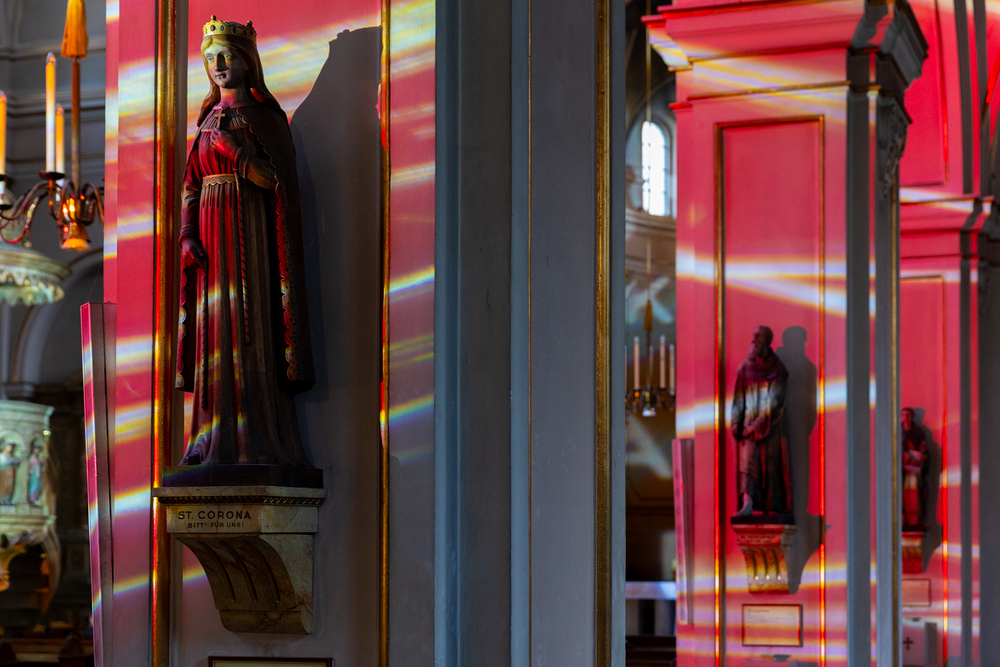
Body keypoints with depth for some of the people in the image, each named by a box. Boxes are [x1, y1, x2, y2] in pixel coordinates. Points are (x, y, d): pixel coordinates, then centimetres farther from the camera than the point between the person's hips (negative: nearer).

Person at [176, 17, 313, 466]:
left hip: (248, 230, -6)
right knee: (215, 328, 2)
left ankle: (256, 440, -9)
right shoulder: (209, 119, 17)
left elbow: (274, 178, -10)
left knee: (250, 324, -9)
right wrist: (188, 234, 1)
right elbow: (191, 183, 14)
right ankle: (217, 440, 3)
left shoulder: (263, 115, 0)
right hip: (210, 231, 6)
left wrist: (231, 147, -13)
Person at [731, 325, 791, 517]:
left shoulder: (777, 368, -3)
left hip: (771, 423, -3)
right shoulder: (746, 367, 8)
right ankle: (747, 504, -22)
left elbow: (775, 400, -9)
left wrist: (761, 421, -17)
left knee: (771, 463, -1)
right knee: (747, 460, -12)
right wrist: (736, 422, 1)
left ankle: (772, 506, 7)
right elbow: (739, 397, 9)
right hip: (749, 422, 3)